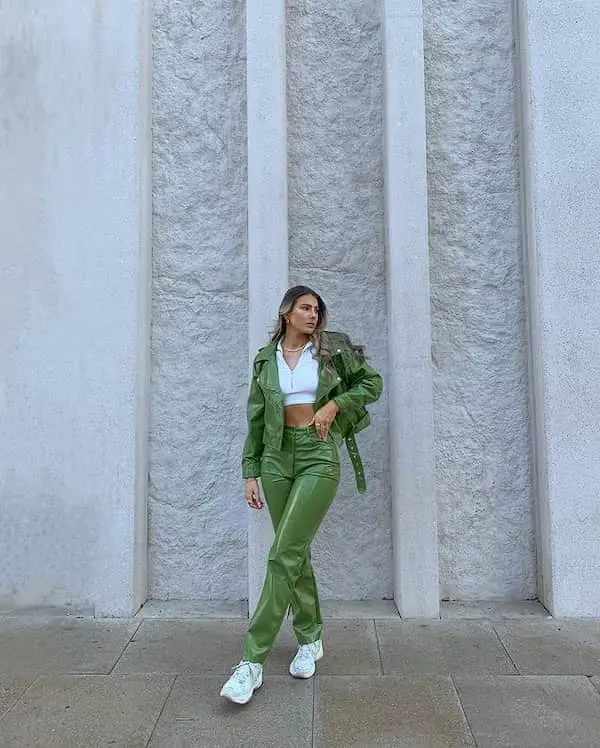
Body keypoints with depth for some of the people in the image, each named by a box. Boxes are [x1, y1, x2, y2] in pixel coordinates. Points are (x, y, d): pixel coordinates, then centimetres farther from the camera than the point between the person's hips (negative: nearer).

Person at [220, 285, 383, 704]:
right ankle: (311, 640, 31)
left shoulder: (332, 350, 2)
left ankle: (253, 661, -2)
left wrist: (334, 404, -5)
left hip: (319, 457, -3)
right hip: (277, 458, 4)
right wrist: (250, 472, 6)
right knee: (296, 553, 11)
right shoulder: (266, 359, 9)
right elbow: (256, 420, 10)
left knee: (284, 555, -9)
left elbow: (372, 383, 10)